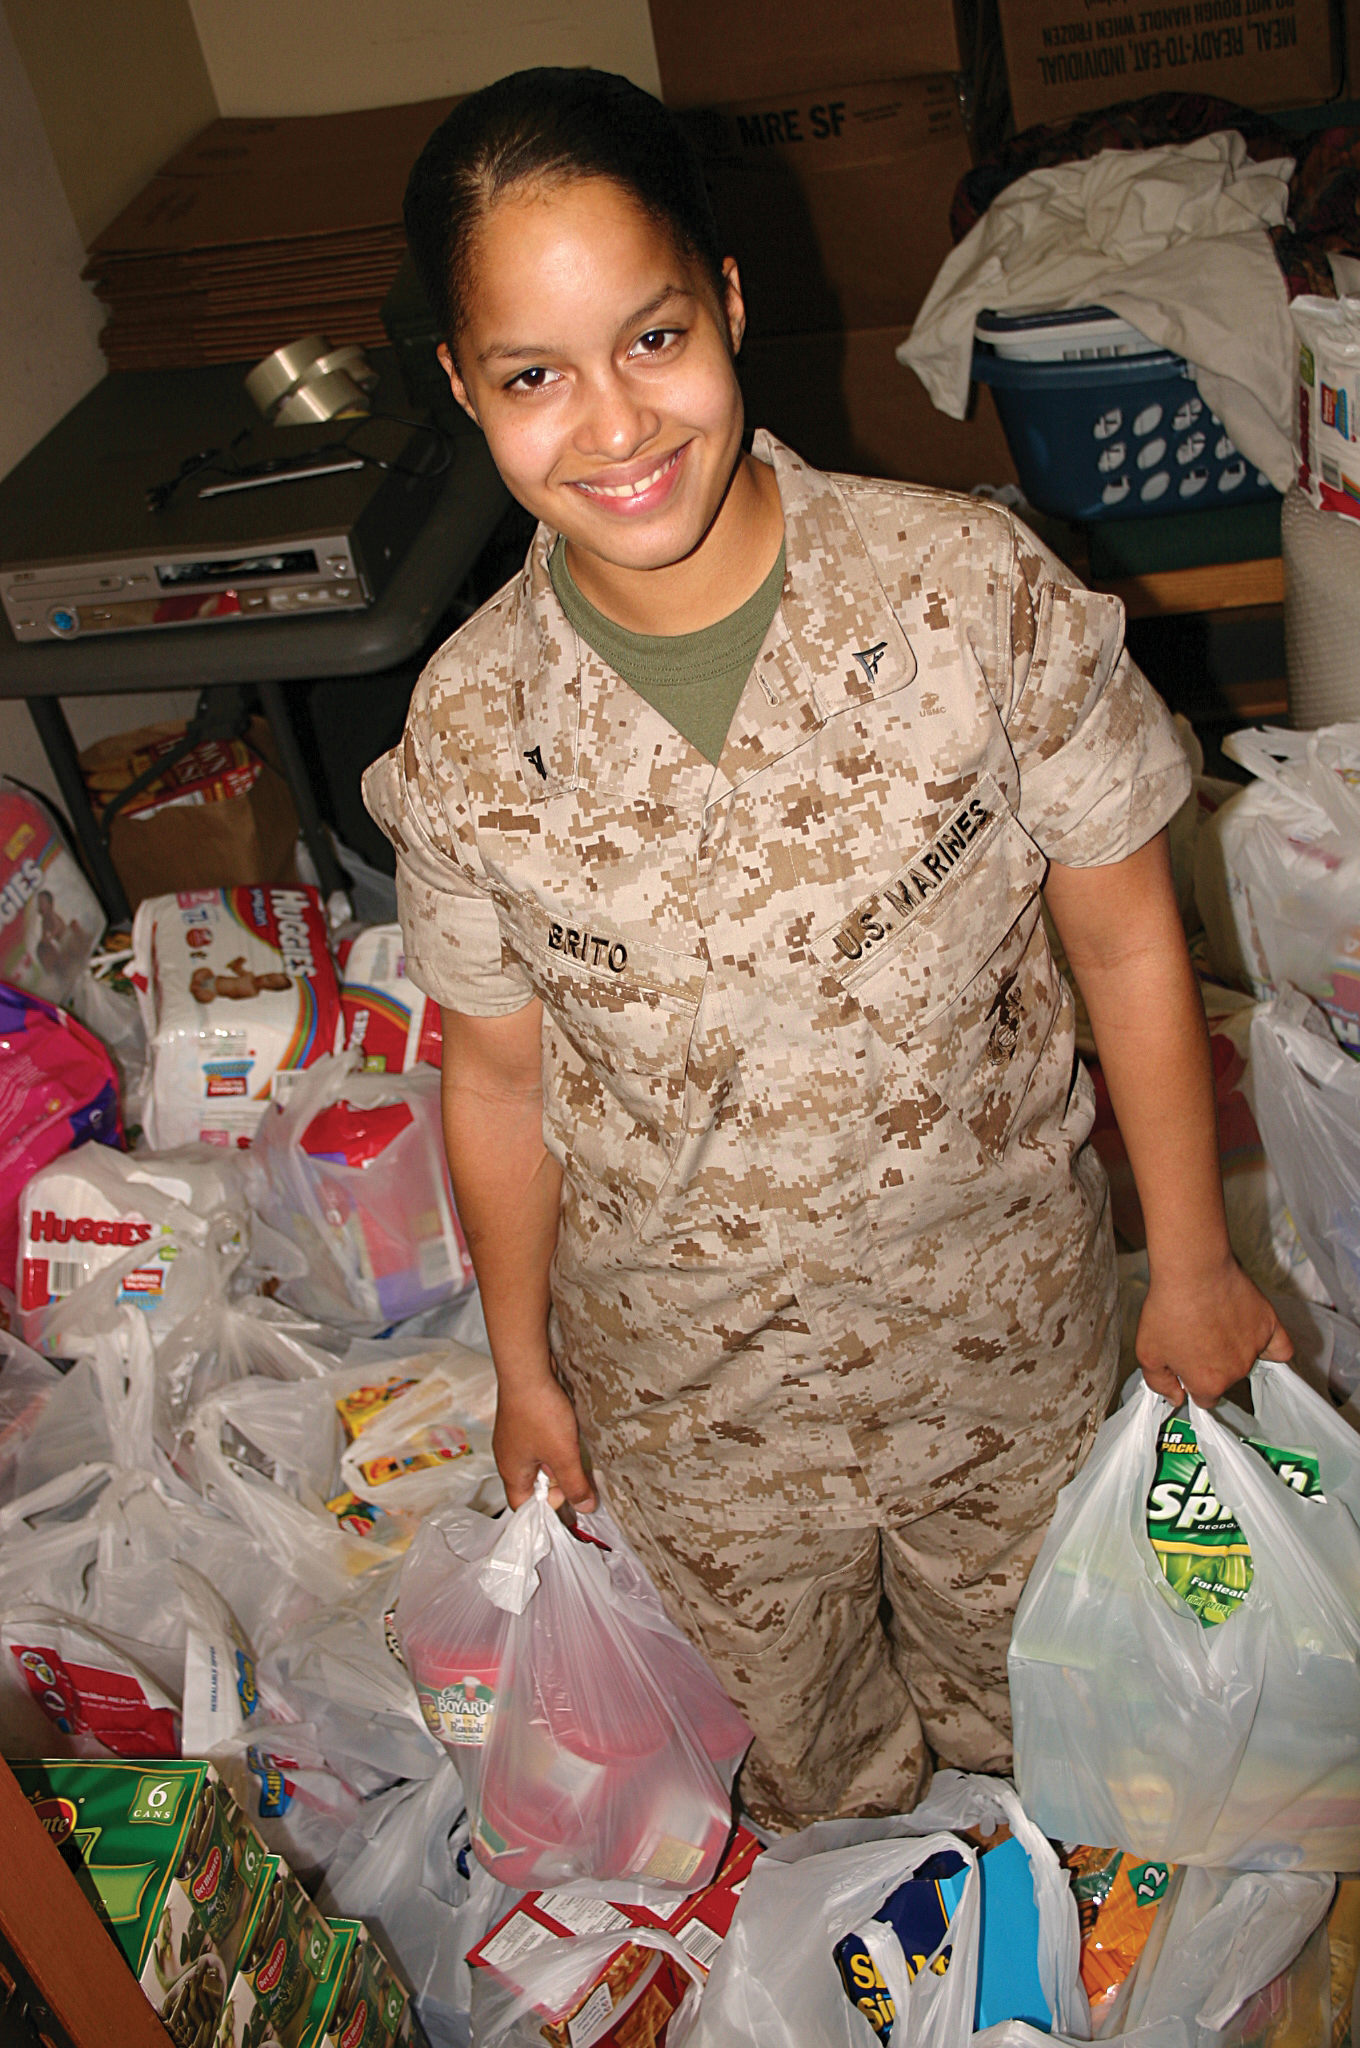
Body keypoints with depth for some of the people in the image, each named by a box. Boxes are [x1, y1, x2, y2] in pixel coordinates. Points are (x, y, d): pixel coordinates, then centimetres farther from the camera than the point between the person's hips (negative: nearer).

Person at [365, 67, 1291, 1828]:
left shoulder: (977, 591, -21)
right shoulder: (467, 739, -17)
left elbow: (1126, 942, -11)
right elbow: (500, 1077, -3)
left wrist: (1194, 1269, -3)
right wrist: (522, 1367, 8)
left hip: (1006, 1349, 0)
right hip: (695, 1396, 1)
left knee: (1026, 1725, 28)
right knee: (808, 1770, 27)